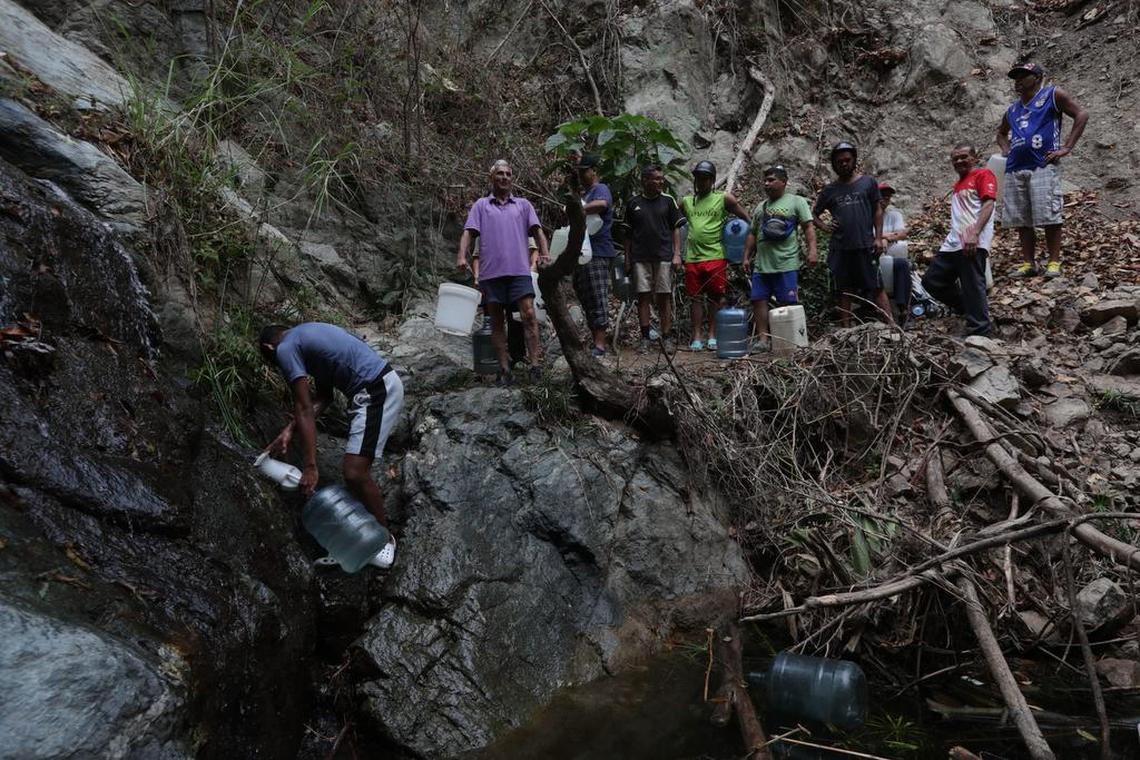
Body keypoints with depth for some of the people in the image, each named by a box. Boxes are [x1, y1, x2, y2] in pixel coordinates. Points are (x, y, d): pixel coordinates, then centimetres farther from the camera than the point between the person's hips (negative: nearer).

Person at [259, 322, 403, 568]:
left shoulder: (285, 349, -5)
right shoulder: (305, 336, 23)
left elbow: (304, 409, -11)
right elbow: (323, 397, 19)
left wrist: (309, 467, -11)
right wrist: (290, 431, 13)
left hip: (376, 391, -11)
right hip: (383, 382, 11)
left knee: (354, 473, -10)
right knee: (357, 465, 24)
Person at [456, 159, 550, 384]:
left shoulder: (523, 205, 18)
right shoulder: (481, 206, 16)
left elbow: (536, 230, 8)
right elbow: (468, 232, 6)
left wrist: (544, 252, -10)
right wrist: (461, 256, -11)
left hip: (519, 270, 0)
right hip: (490, 272, 1)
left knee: (529, 314, -13)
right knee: (497, 321, 3)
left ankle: (535, 364, -13)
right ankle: (504, 368, 8)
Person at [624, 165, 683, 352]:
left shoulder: (668, 200, 7)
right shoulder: (634, 203, 8)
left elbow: (676, 229, 7)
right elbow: (628, 233, 12)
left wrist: (677, 254, -2)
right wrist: (627, 258, 8)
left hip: (664, 257, -1)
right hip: (640, 257, 1)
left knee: (664, 297, 0)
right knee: (643, 296, 0)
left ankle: (667, 337, 4)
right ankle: (645, 337, 6)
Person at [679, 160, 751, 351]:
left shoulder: (724, 199, 3)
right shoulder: (686, 202, 13)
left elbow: (747, 219, 6)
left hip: (715, 257, -3)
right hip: (692, 258, 3)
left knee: (715, 298, 2)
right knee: (696, 298, 4)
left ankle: (713, 337, 8)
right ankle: (697, 337, 7)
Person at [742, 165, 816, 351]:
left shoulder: (796, 202, 4)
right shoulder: (760, 207, 21)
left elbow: (808, 227, -4)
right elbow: (752, 234, 23)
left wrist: (812, 250, -15)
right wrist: (747, 257, 16)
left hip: (787, 264, -6)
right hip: (761, 265, 6)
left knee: (788, 303, -3)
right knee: (759, 300, 1)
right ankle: (762, 339, 4)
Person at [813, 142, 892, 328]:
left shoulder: (868, 182, 6)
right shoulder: (830, 190, 10)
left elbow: (877, 211, 7)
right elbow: (814, 213, 19)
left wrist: (878, 237, -2)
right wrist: (824, 227, 0)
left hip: (866, 246, -2)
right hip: (839, 249, 2)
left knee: (876, 287, -5)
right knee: (844, 291, 6)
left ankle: (891, 324, -5)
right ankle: (846, 329, 10)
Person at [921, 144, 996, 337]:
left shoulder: (983, 175, 1)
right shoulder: (958, 184, 26)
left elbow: (988, 204, -14)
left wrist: (974, 233, -26)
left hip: (973, 245, -9)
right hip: (953, 244, 9)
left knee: (973, 289, -9)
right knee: (931, 281, 9)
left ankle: (980, 334, -4)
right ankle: (969, 309, 20)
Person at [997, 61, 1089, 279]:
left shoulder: (1052, 95, 6)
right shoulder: (1012, 110, 21)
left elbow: (1082, 115, 1)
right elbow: (1001, 133, 38)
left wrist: (1066, 148, -7)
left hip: (1043, 165, -6)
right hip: (1015, 169, 6)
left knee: (1048, 216, -9)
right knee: (1021, 220, 4)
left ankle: (1054, 263, -4)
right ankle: (1028, 263, 10)